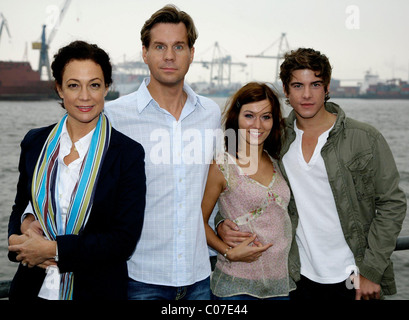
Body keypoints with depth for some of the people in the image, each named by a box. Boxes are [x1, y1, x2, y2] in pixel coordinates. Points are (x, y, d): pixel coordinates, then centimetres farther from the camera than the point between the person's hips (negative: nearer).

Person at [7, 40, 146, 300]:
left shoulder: (128, 153, -11)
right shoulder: (35, 143, 1)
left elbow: (125, 239, -14)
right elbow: (20, 208, 12)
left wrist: (53, 249, -19)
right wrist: (26, 223, -11)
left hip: (98, 289, -3)